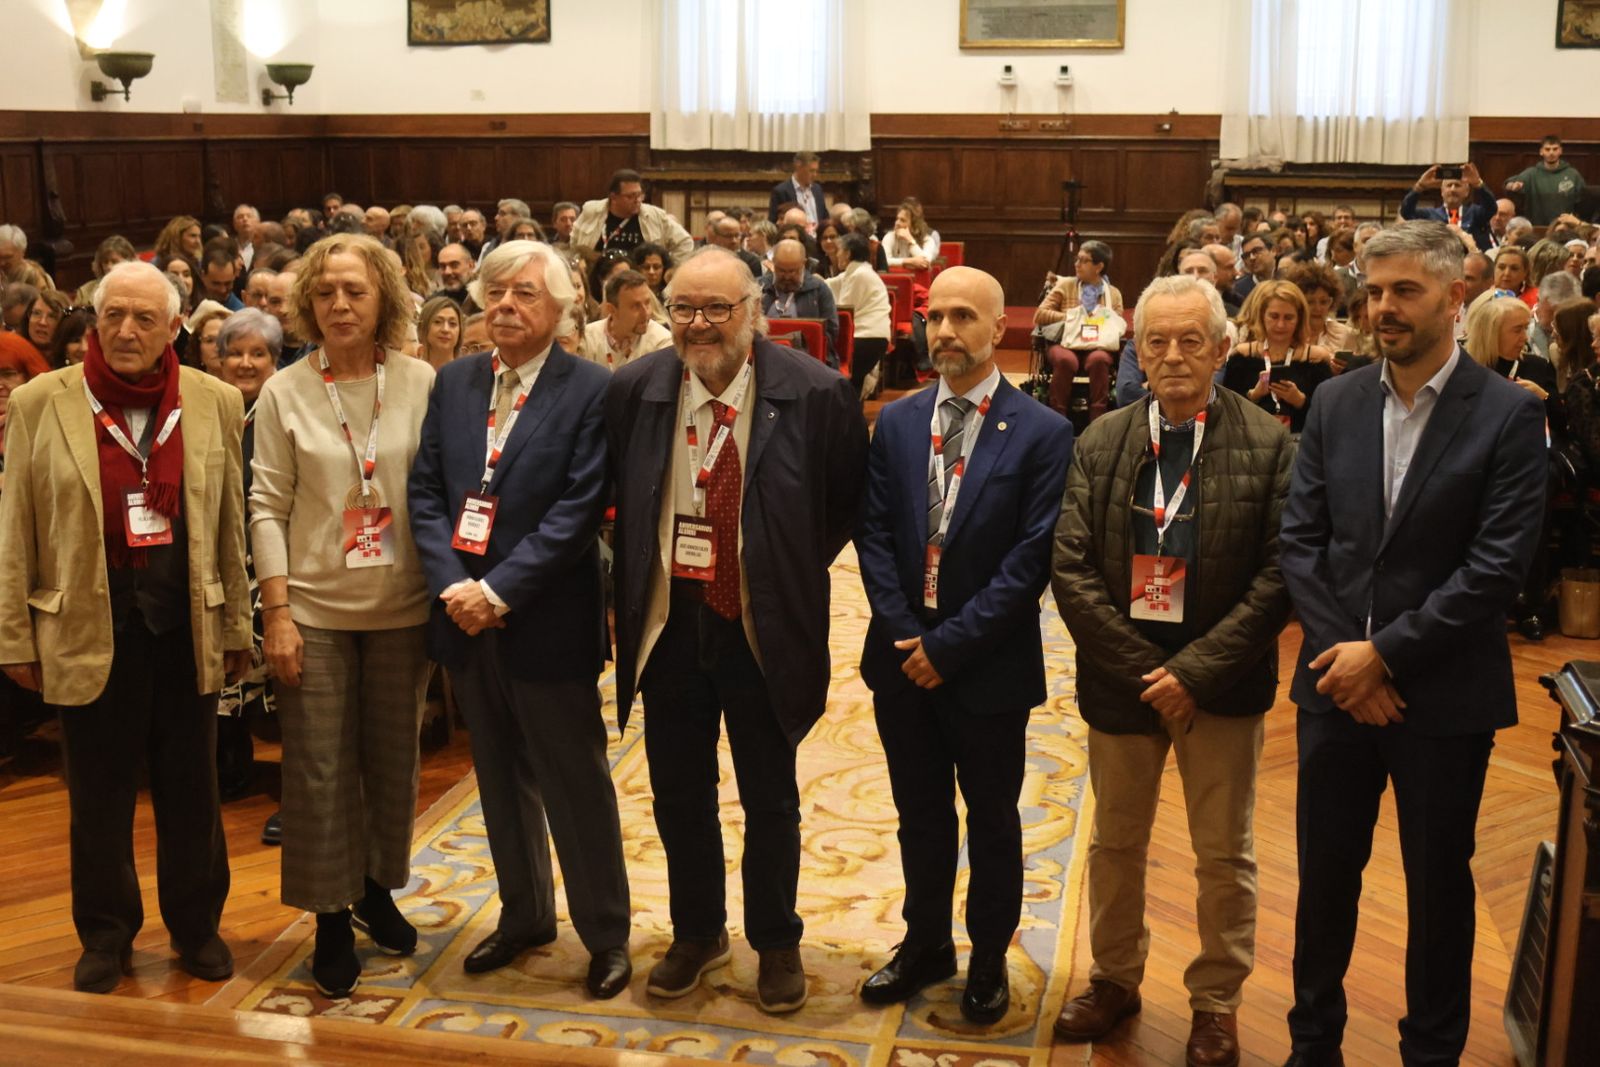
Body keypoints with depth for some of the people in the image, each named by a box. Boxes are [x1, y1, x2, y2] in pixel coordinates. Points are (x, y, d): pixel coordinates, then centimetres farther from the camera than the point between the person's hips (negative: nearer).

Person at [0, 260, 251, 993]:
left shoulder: (216, 403, 0)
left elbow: (231, 523, 4)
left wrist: (236, 626, 5)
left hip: (186, 622, 1)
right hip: (89, 625, -1)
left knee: (191, 788, 12)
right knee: (99, 795, 11)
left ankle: (197, 926, 28)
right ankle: (106, 935, 27)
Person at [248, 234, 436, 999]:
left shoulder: (422, 384, -2)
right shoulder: (284, 393, -3)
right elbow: (268, 508, -2)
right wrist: (276, 612, -8)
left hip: (402, 609, 1)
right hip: (315, 609, -1)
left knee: (393, 758, 13)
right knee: (320, 768, 4)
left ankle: (378, 888, 33)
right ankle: (331, 915, 18)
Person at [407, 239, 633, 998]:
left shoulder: (591, 391, -10)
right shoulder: (453, 383, 7)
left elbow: (578, 511, -16)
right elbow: (425, 490, 3)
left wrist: (499, 591, -19)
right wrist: (452, 584, -11)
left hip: (547, 622, -5)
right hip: (465, 617, 5)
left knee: (577, 786, 6)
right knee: (502, 780, 18)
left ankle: (606, 934, 21)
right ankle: (524, 914, 35)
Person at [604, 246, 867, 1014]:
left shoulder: (814, 394, -13)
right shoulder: (633, 390, -6)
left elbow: (849, 503, 1)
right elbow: (617, 498, 10)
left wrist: (793, 572, -2)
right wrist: (639, 580, 4)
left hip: (762, 629, -2)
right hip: (668, 624, 3)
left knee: (769, 800, 13)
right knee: (679, 793, 16)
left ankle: (776, 944, 33)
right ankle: (697, 934, 37)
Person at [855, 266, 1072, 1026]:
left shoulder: (1042, 433, -10)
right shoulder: (896, 422, 4)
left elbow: (1033, 557, -15)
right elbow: (873, 534, 2)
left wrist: (951, 643, -17)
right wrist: (904, 632, -10)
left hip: (989, 666, -3)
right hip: (902, 656, 4)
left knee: (991, 820, 13)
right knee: (920, 814, 17)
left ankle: (989, 958, 31)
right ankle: (926, 943, 36)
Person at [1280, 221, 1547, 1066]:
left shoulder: (1508, 414, -8)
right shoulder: (1335, 403, 4)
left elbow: (1499, 566, -14)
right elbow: (1299, 539, 1)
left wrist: (1386, 653, -17)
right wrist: (1341, 650, -11)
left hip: (1444, 695, -3)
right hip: (1336, 681, 3)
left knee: (1438, 885, 12)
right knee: (1324, 872, 14)